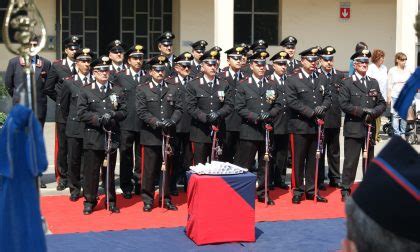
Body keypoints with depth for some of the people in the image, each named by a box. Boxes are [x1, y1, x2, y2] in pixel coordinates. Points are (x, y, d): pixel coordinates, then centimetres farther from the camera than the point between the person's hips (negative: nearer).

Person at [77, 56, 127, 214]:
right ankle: (90, 201, 12)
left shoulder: (117, 90, 11)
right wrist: (99, 119, -15)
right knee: (91, 171, 2)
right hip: (93, 137, -2)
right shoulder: (86, 90, 4)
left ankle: (111, 201, 19)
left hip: (112, 137, 2)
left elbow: (123, 111, 6)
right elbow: (81, 113, -4)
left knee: (110, 171, 9)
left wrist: (113, 115, -14)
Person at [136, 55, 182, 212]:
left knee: (167, 168, 8)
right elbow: (141, 111, -5)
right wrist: (156, 122, -17)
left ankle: (166, 199, 18)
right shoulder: (142, 90, 4)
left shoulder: (173, 89, 13)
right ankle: (148, 200, 10)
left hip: (168, 135, 3)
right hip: (150, 136, -3)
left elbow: (179, 109, 7)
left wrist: (172, 121, -12)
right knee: (149, 170, 1)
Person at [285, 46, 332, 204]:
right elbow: (291, 101, -11)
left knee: (314, 160, 10)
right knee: (298, 160, 1)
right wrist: (311, 112, -15)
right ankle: (297, 191, 11)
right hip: (300, 126, -5)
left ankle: (311, 190, 19)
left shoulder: (322, 79, 14)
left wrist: (323, 107, -9)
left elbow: (328, 97, 13)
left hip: (317, 126, 5)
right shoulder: (292, 80, -3)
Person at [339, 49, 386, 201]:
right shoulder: (347, 83, -1)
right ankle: (346, 190, 6)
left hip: (370, 128, 5)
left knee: (369, 160, 12)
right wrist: (362, 111, -16)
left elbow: (382, 103, 11)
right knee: (350, 161, -2)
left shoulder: (374, 83, 14)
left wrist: (374, 112, -9)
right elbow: (344, 104, -10)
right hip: (353, 129, -5)